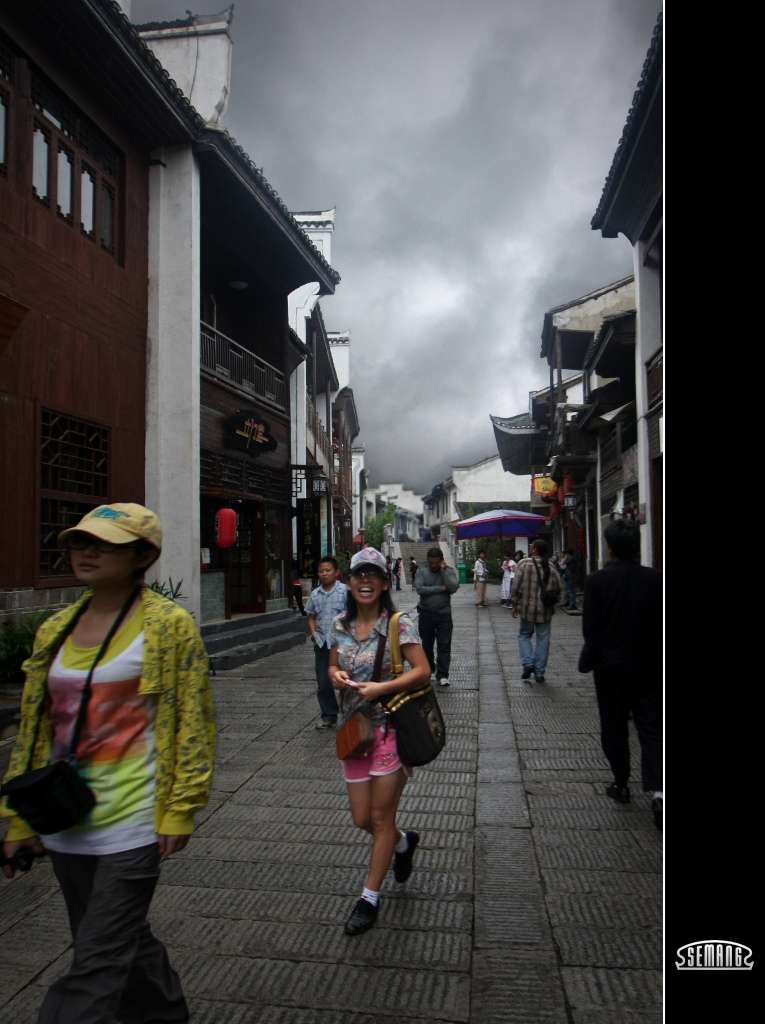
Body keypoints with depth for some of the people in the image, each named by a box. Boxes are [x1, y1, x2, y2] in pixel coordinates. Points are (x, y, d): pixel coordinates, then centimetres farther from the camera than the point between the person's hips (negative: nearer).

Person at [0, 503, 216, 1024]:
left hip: (133, 825, -6)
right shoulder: (54, 630, 6)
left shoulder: (170, 625, -10)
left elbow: (194, 722, -9)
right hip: (66, 825, 6)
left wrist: (180, 810, -11)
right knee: (122, 942, 21)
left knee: (97, 966, 0)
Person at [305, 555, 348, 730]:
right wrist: (314, 635, 5)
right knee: (323, 683, 10)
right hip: (321, 643, 5)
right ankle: (329, 716, 23)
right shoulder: (315, 594, 8)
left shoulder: (345, 591, -7)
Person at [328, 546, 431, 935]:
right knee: (362, 819, 11)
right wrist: (336, 676, -7)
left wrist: (380, 688, -23)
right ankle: (404, 841, 44)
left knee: (381, 817, 4)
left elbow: (423, 671, -16)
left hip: (391, 727, -5)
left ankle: (370, 897, 23)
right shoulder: (341, 625, 4)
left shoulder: (399, 624, -11)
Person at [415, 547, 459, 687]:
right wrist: (441, 588, -15)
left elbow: (453, 588, -16)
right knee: (426, 644, 14)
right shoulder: (421, 571, -2)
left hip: (444, 614, -1)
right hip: (426, 614, 1)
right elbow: (419, 589, -17)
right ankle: (428, 669, 34)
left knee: (444, 646, -3)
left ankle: (442, 675, 1)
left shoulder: (449, 571, -1)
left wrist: (443, 571, -15)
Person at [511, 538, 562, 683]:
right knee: (543, 639, 9)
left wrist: (515, 604, -1)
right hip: (545, 610, 2)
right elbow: (559, 586, 3)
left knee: (524, 635, 16)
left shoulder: (524, 563, -9)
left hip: (528, 607, -2)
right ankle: (539, 672, 10)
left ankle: (528, 663, -3)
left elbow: (517, 585, -10)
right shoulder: (550, 567, 1)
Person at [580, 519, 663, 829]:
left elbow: (589, 628, -10)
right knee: (652, 730, 6)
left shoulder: (596, 581, -13)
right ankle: (657, 790, -9)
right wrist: (654, 654, 12)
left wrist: (592, 654, 8)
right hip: (649, 667, 1)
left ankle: (621, 783, 25)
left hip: (610, 667, -1)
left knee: (614, 728, 14)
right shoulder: (655, 579, -7)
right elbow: (662, 625, -2)